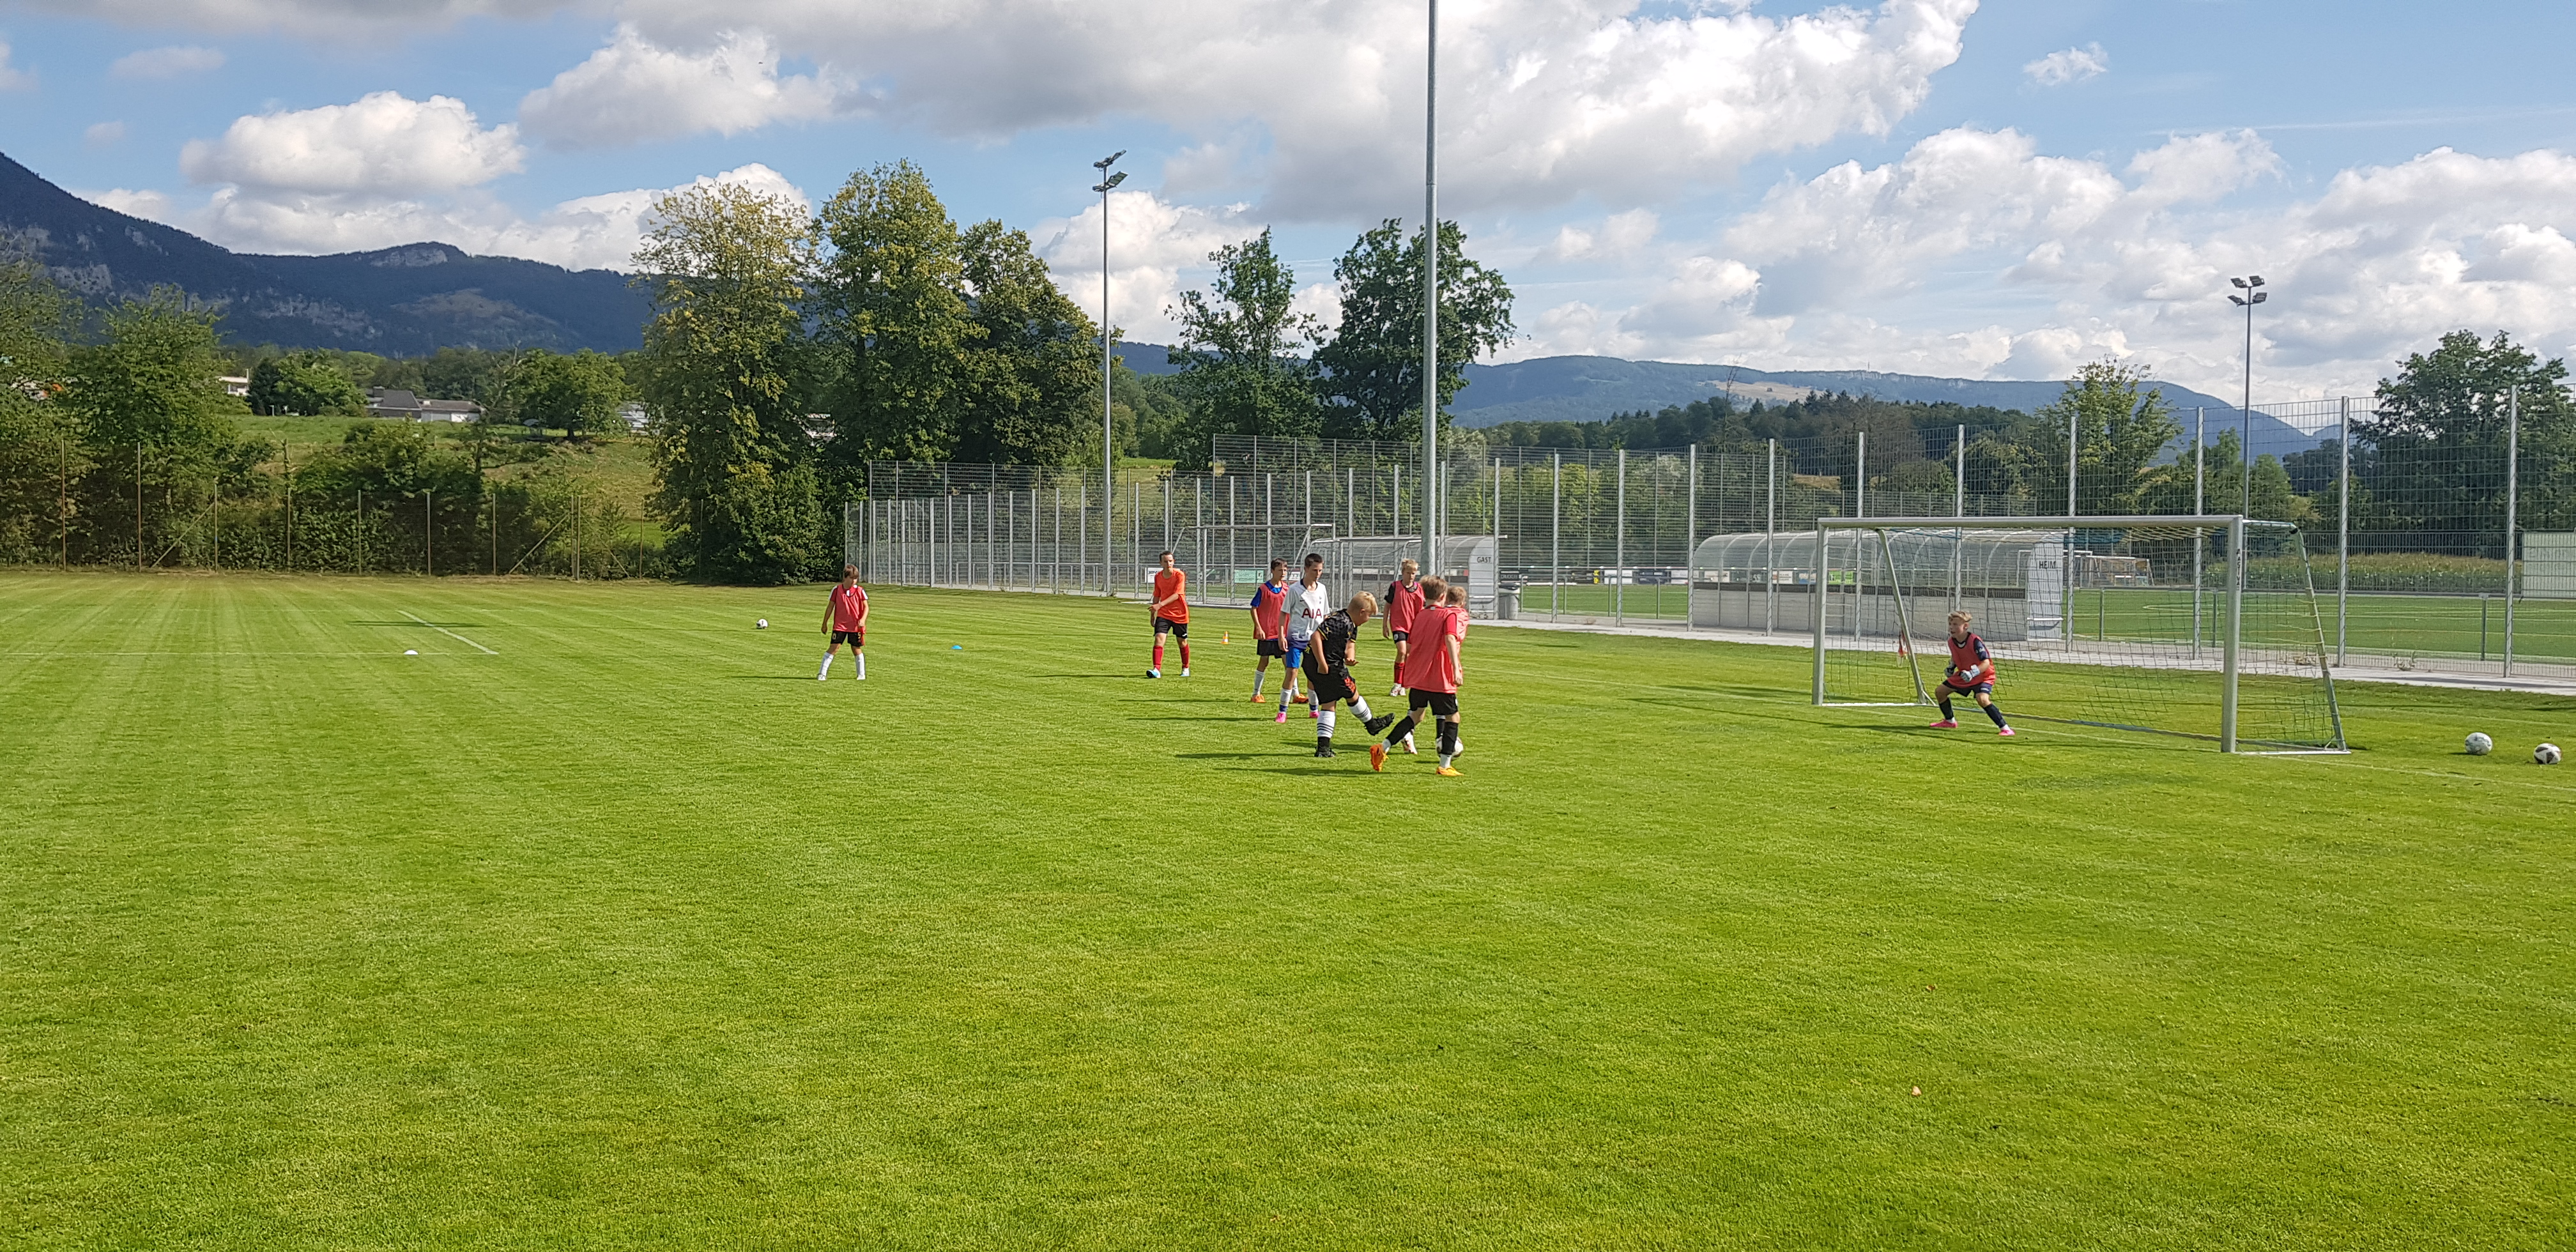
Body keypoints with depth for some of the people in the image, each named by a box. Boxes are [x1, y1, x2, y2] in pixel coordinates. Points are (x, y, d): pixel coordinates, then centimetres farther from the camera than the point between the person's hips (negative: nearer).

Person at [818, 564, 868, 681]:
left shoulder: (860, 591, -2)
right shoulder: (837, 590, -1)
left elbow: (866, 607, 2)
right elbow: (830, 607, 7)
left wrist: (863, 619, -16)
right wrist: (825, 623, 11)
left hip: (856, 626, 0)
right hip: (839, 625, 0)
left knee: (856, 649, 7)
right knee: (833, 647, -7)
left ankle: (862, 675, 19)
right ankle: (822, 673, -3)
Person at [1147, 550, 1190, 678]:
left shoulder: (1180, 575, -13)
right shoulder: (1158, 576, 3)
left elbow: (1177, 595, -22)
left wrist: (1160, 605, -31)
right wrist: (1153, 614, 16)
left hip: (1180, 614, -3)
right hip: (1163, 614, 3)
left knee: (1182, 642, 10)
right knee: (1158, 638, -15)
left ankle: (1186, 669, 30)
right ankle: (1157, 670, -22)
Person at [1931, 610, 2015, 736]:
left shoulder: (1975, 641, -29)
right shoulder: (1952, 641, -7)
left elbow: (1986, 663, -32)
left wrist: (1972, 673, -44)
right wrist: (1951, 667, -2)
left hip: (1983, 676, -8)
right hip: (1963, 676, 8)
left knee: (1982, 699, -33)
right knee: (1940, 691, 11)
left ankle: (2005, 728, -25)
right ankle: (1950, 721, 33)